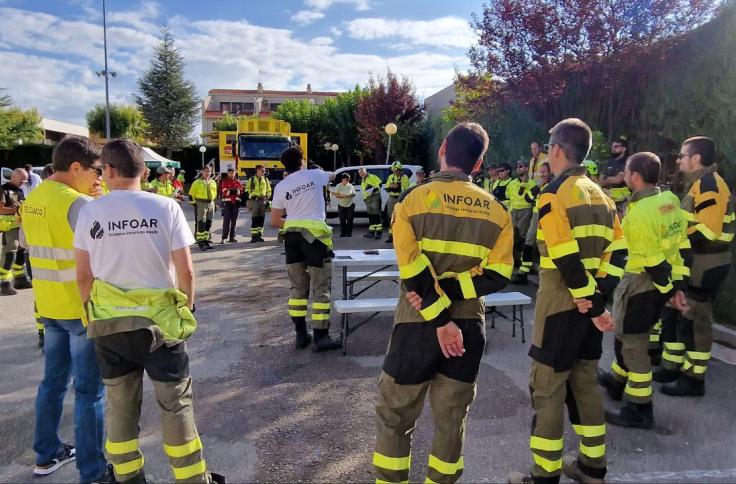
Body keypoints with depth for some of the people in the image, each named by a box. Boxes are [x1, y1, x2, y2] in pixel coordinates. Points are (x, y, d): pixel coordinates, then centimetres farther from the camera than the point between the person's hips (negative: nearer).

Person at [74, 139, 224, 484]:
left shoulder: (90, 212, -3)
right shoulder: (166, 207, -10)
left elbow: (83, 276, 3)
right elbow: (185, 271, -8)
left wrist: (94, 312, 18)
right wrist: (186, 310, 7)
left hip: (108, 323, 3)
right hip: (158, 320, -2)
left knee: (119, 404, 17)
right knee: (175, 403, 10)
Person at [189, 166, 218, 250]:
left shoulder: (213, 182, 11)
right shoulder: (197, 182, -2)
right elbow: (191, 194, 0)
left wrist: (212, 201, 14)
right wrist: (195, 202, -5)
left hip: (211, 203, 5)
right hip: (201, 204, -5)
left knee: (209, 223, 10)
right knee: (201, 223, -9)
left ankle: (207, 240, 19)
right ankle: (201, 242, -7)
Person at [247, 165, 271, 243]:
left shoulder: (266, 180, 12)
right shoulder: (251, 179, 2)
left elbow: (269, 190, 19)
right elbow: (247, 189, 8)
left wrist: (267, 196, 4)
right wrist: (252, 195, -3)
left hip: (263, 201, 4)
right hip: (254, 200, -4)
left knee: (261, 219, 5)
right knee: (254, 219, -8)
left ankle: (259, 235, 13)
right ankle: (254, 236, -8)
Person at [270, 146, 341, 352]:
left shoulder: (281, 187, 6)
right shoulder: (314, 175, 1)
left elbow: (274, 221, 7)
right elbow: (333, 175, 25)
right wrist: (324, 173, 46)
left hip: (291, 236, 4)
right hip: (314, 234, -4)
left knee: (298, 287, 13)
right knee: (320, 288, 0)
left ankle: (301, 334, 18)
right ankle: (320, 336, 1)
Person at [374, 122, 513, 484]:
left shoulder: (414, 199, -7)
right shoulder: (496, 210, 2)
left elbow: (413, 271, -15)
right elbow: (497, 275, -6)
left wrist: (439, 319, -12)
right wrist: (444, 293, -12)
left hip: (418, 323, -3)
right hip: (469, 326, 3)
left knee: (394, 414, 15)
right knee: (451, 419, 17)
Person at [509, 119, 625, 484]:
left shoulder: (554, 194, -12)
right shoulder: (600, 194, 12)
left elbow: (567, 259, -20)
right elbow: (617, 251, 7)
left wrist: (594, 306, -13)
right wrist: (597, 295, 1)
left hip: (561, 303, -8)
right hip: (589, 304, 8)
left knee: (547, 389, 2)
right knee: (584, 382, 18)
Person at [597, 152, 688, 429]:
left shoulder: (640, 212, -24)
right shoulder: (670, 201, 3)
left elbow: (652, 261, -22)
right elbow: (680, 245, 7)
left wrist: (668, 291, -9)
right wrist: (677, 285, 11)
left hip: (640, 283, -9)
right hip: (660, 283, 9)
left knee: (633, 343, 3)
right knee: (630, 334, 24)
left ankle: (640, 411, 13)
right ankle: (617, 381, 43)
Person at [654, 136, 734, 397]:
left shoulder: (709, 185, -18)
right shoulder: (700, 184, 16)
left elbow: (708, 231, -25)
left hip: (704, 266, -10)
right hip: (694, 263, 10)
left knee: (695, 321, 0)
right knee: (675, 314, 17)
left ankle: (694, 379, 13)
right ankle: (672, 367, 29)